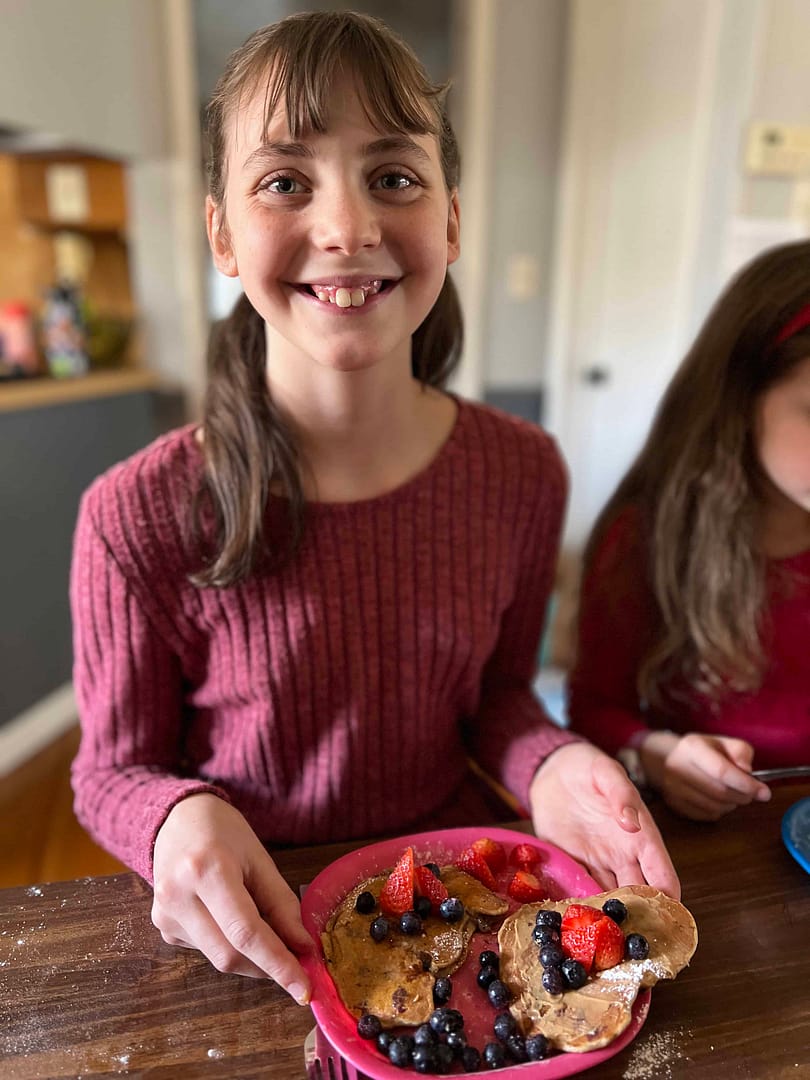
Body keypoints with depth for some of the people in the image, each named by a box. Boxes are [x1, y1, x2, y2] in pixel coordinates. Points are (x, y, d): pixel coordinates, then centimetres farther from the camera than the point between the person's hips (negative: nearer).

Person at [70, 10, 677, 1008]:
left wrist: (548, 768, -18)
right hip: (255, 935, -1)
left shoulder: (521, 473, -11)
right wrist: (179, 821, -28)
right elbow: (114, 769, -7)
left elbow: (497, 691, 2)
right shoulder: (138, 517, -21)